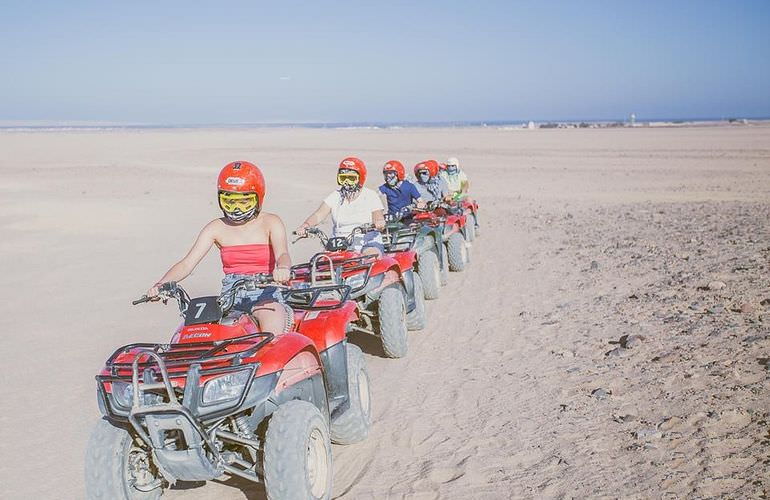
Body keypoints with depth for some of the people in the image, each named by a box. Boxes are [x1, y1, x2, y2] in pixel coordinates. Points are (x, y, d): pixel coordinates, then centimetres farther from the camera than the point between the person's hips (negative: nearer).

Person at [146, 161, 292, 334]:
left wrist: (282, 268, -42)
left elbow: (282, 254, -16)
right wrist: (160, 285, -17)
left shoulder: (270, 223, 3)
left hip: (265, 293, -2)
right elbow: (187, 263, 2)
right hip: (230, 294, 3)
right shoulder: (216, 228, 8)